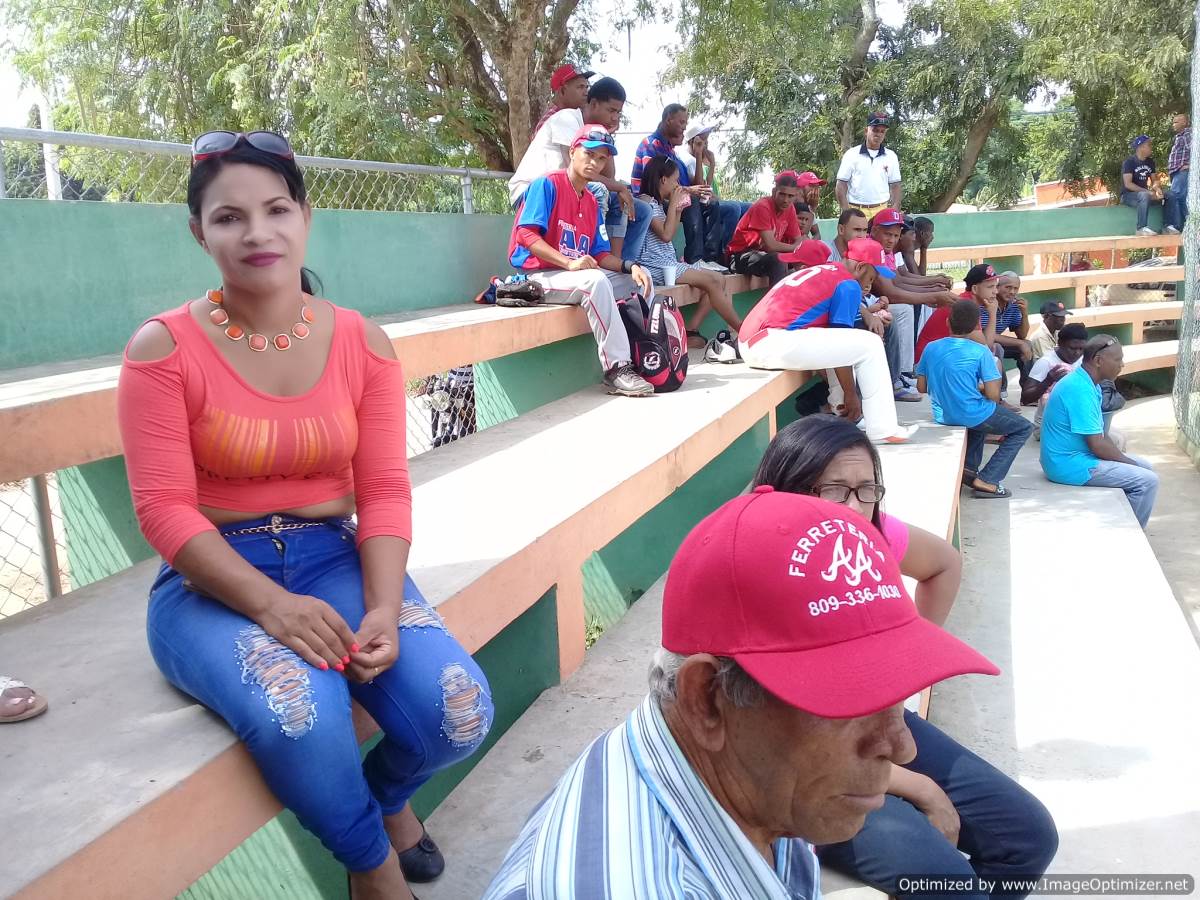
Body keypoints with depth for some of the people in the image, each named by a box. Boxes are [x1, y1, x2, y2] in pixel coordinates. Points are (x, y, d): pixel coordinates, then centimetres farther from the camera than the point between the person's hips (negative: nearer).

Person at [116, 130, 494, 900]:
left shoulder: (364, 343, 1)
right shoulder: (164, 348, -7)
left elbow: (385, 490, -3)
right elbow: (165, 510, -11)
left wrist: (384, 609, -19)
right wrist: (270, 604, -24)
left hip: (334, 561, 3)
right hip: (210, 583, -2)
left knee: (461, 714, -18)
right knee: (299, 721, -32)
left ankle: (386, 793, 22)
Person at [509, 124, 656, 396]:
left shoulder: (592, 202, 16)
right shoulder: (547, 185, -8)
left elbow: (599, 254, 12)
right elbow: (527, 235, -19)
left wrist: (630, 267, -9)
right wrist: (569, 263, -32)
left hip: (579, 275, 9)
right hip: (538, 276, -9)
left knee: (640, 278, 1)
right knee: (595, 280, -35)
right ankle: (616, 369, -32)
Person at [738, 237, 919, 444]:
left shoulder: (823, 271, 26)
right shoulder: (849, 284, 0)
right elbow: (840, 349, -1)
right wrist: (850, 395, 7)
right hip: (774, 343, -10)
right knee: (869, 344, -3)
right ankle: (883, 430, -3)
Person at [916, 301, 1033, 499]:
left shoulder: (931, 348, 0)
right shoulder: (980, 352, -13)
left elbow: (921, 387, 6)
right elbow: (993, 396, -14)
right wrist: (980, 389, 7)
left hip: (942, 416, 6)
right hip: (972, 416, -6)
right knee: (1024, 428, 15)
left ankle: (969, 467, 20)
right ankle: (986, 480, 2)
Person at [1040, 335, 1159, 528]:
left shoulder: (1088, 384, 9)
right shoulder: (1080, 390, -24)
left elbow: (1099, 435, 15)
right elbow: (1097, 445, -23)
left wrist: (1128, 461, 5)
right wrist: (1129, 463, -9)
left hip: (1077, 454, 11)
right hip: (1071, 464, -11)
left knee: (1145, 467, 17)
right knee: (1147, 481, -10)